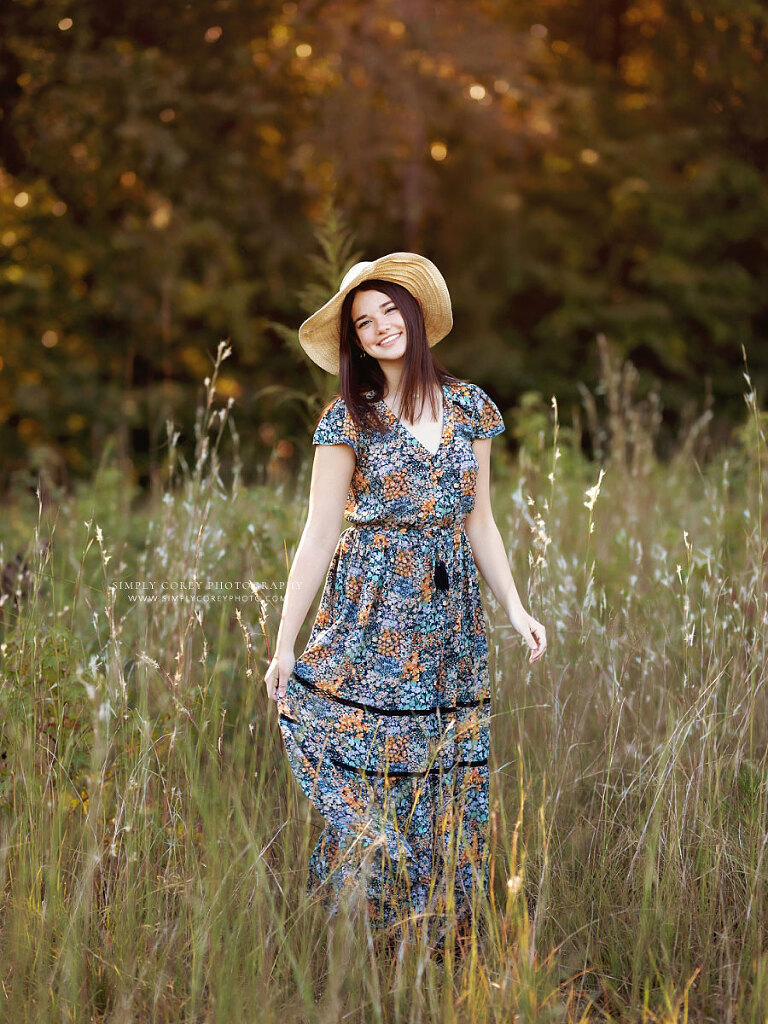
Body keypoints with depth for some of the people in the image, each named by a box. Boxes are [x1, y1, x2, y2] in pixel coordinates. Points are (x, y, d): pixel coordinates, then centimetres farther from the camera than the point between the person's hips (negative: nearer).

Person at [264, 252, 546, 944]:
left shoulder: (469, 408, 10)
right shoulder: (349, 418, 0)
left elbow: (479, 522, 15)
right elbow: (320, 534, -1)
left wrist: (516, 608, 6)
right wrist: (285, 642, -4)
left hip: (451, 616, 3)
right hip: (371, 612, -3)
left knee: (449, 783, 3)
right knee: (369, 777, -6)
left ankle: (443, 934, 14)